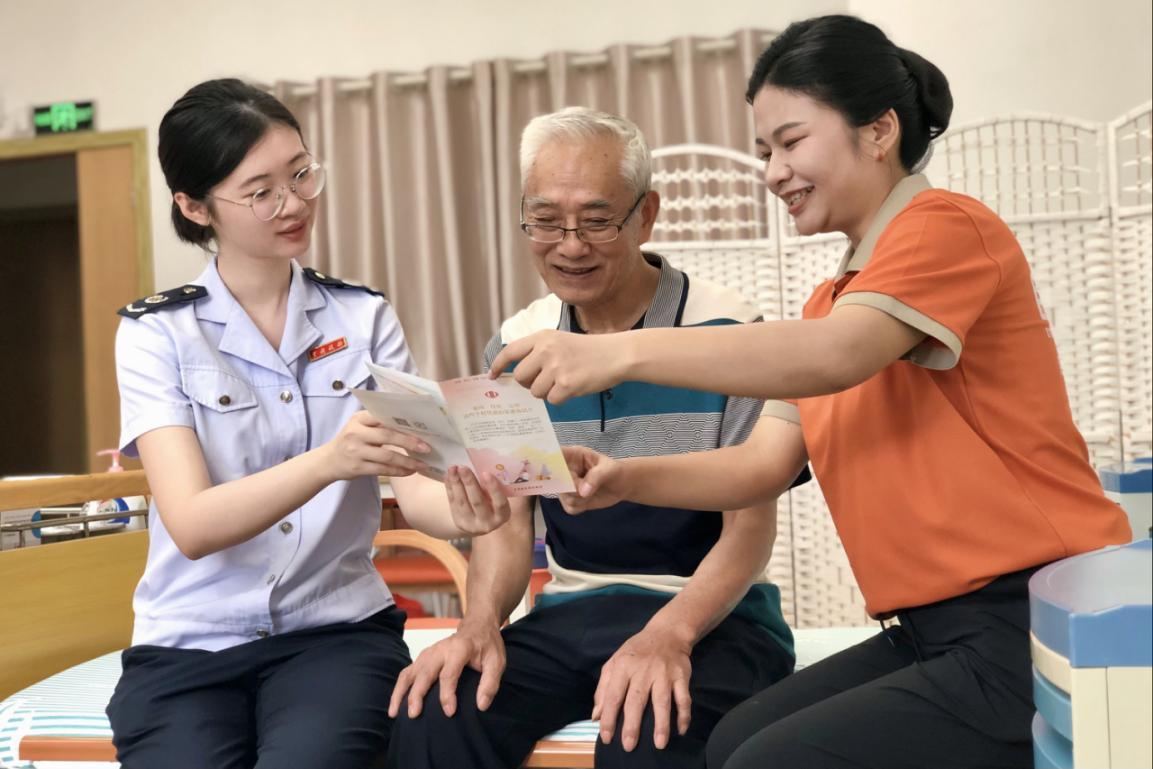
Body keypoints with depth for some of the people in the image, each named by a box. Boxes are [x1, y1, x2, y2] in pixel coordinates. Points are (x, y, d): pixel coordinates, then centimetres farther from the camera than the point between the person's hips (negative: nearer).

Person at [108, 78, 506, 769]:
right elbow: (192, 527, -15)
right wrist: (328, 461, -32)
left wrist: (461, 508, -29)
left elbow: (415, 485, -5)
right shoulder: (156, 333, -2)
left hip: (337, 632, 0)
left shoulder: (365, 319, 5)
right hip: (190, 646, 0)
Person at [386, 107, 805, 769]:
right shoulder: (515, 348, 8)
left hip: (711, 615, -3)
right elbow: (506, 519, 8)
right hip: (569, 615, 4)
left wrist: (668, 634, -27)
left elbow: (750, 527, -9)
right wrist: (481, 622, -14)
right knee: (431, 714, -25)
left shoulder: (726, 333, -7)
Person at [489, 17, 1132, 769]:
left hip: (1029, 629, -8)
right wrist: (626, 479, -7)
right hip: (936, 631, 8)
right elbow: (763, 463, 9)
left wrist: (623, 351, -31)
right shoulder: (832, 300, 16)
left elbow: (836, 356, -28)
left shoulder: (946, 227, -11)